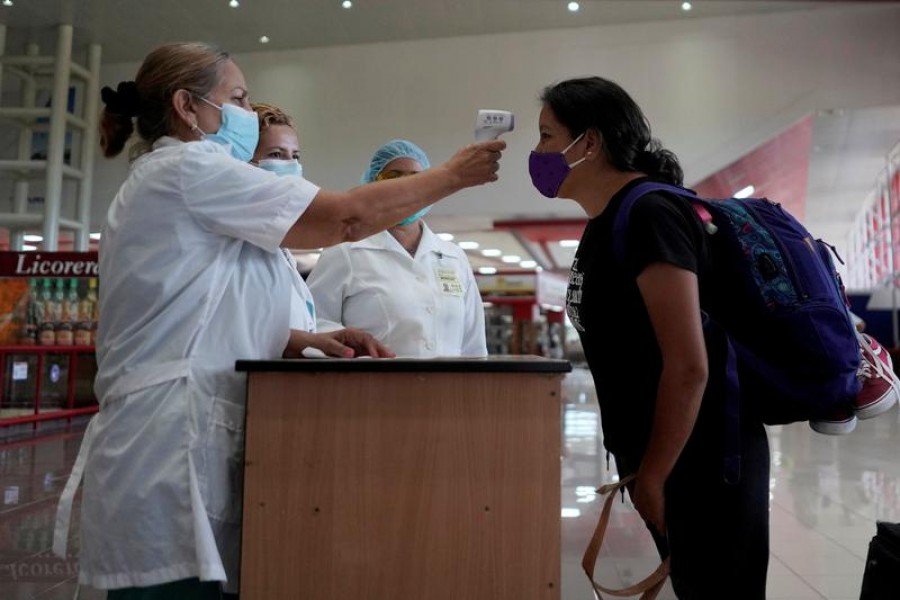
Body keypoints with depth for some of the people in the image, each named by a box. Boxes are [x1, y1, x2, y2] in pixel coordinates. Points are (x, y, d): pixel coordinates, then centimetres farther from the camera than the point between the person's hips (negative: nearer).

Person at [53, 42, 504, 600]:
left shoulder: (168, 184, 22)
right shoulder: (186, 167, -8)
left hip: (184, 440, 10)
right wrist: (454, 174, 0)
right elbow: (350, 217, -12)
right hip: (172, 443, -10)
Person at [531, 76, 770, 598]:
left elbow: (688, 367, -24)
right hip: (660, 459, 9)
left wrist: (653, 475, -16)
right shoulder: (607, 222, 10)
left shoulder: (648, 214, -20)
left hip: (702, 463, -9)